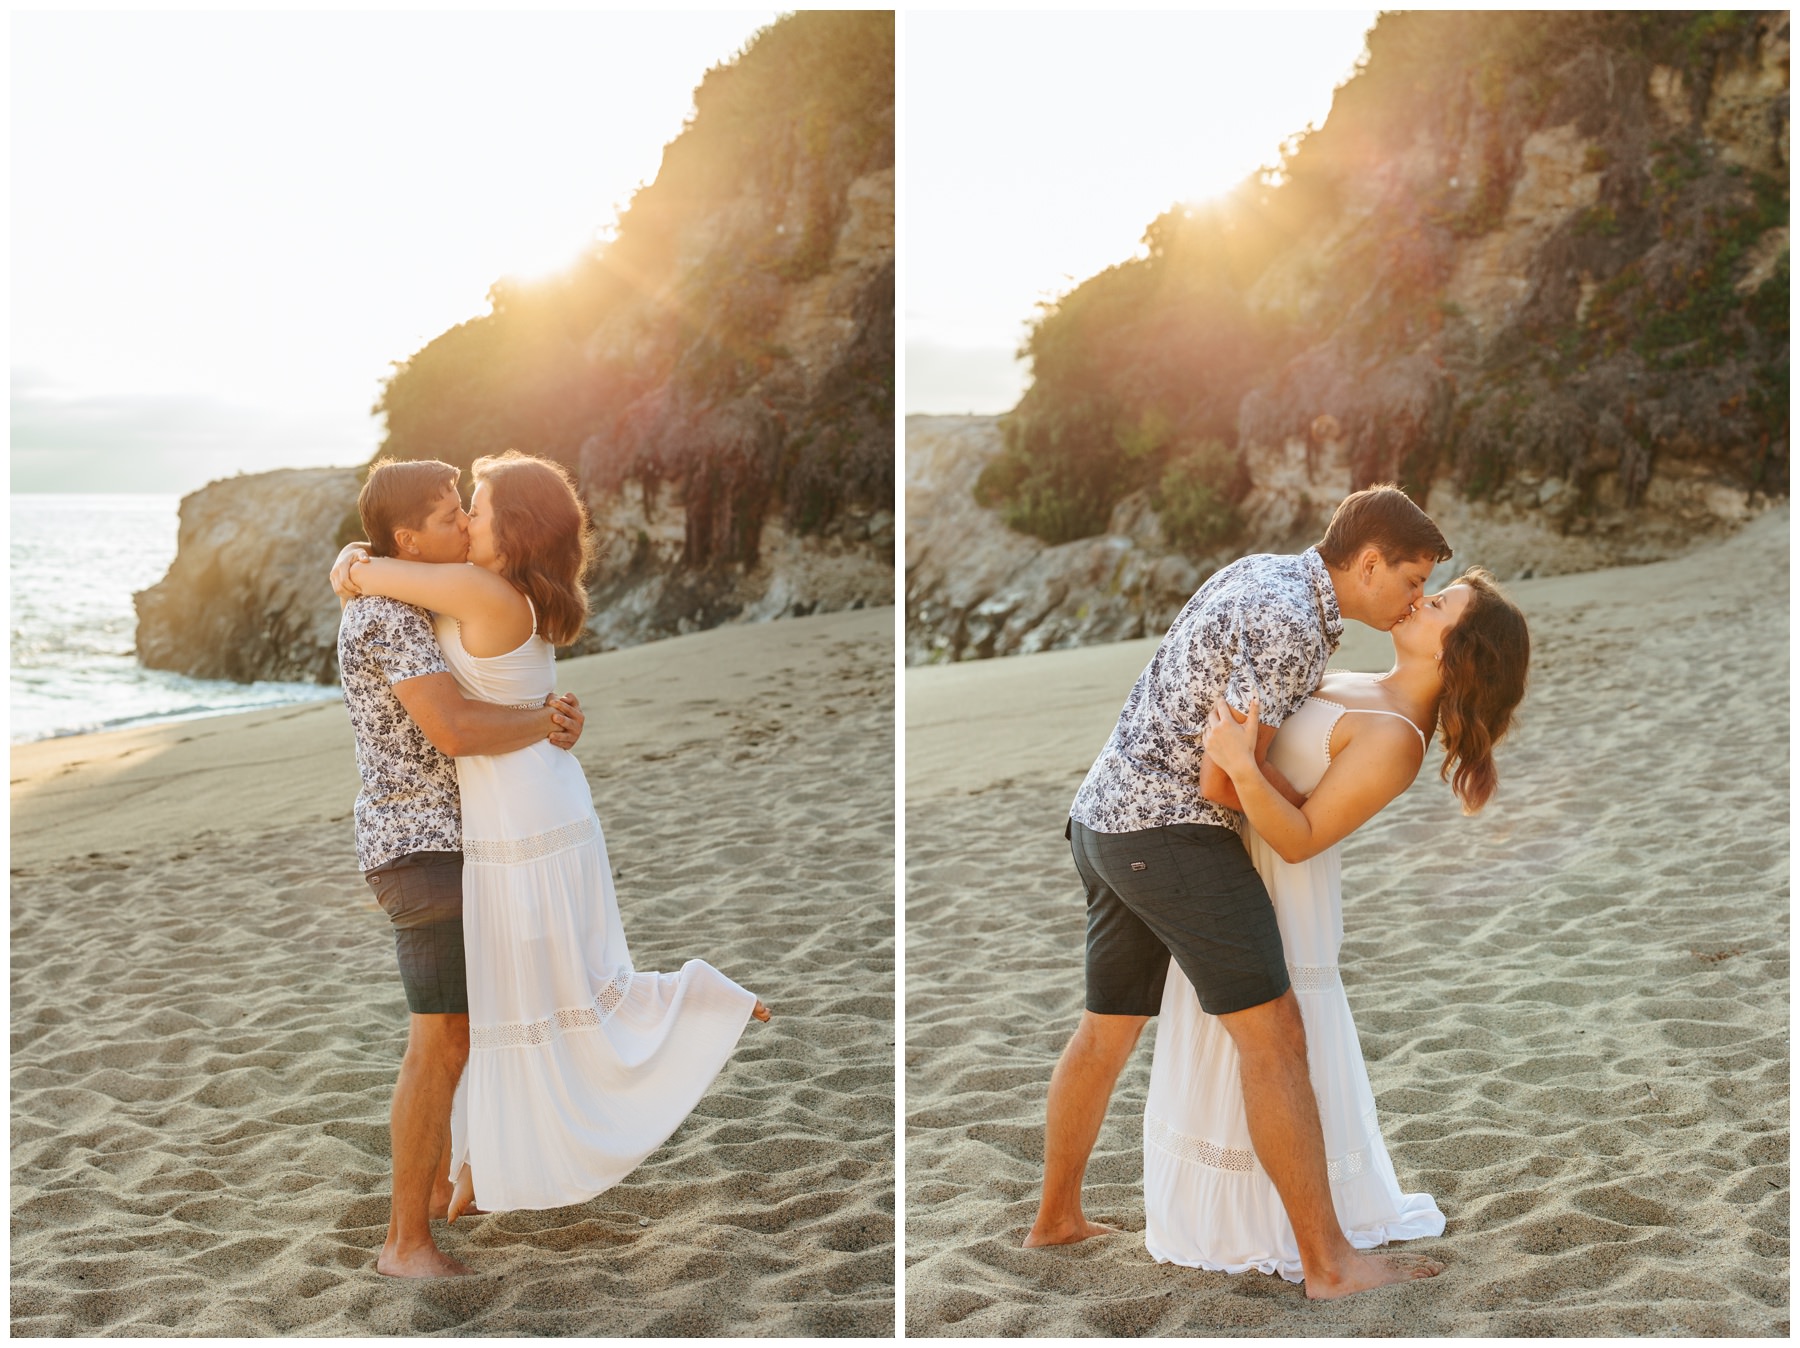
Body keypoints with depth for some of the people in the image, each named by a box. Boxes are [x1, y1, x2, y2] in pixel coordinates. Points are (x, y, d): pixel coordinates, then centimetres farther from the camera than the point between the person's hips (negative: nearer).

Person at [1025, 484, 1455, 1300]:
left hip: (1109, 819, 10)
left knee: (1108, 1031, 20)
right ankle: (1330, 1262, -6)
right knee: (1274, 1036, -8)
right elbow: (1226, 782, -17)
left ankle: (1056, 1218, 31)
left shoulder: (1265, 574, 13)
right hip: (1173, 832, -10)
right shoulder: (1289, 628, -18)